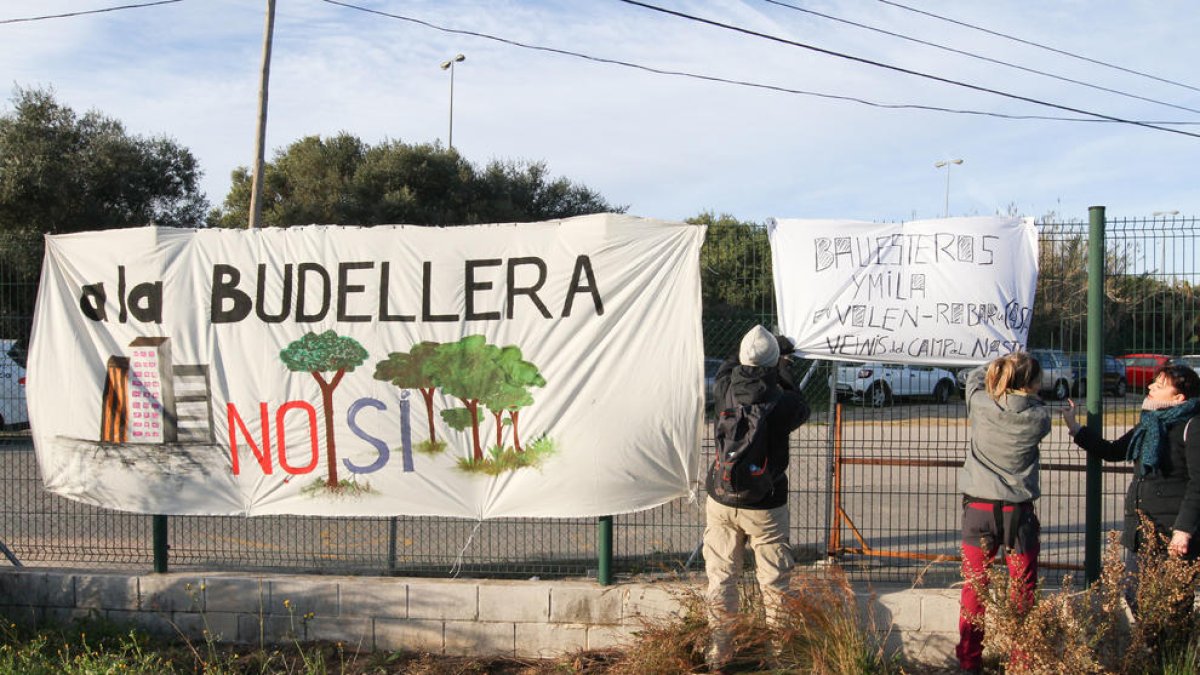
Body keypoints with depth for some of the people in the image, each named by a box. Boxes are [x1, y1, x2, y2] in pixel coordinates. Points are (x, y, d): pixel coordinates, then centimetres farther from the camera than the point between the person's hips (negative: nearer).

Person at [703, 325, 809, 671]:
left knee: (720, 576, 12)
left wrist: (773, 345, 23)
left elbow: (730, 363, 14)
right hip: (764, 507, -3)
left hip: (721, 501, 3)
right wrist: (782, 375, 13)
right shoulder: (781, 404, -20)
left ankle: (719, 650, 19)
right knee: (774, 580, 11)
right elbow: (802, 409, 5)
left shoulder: (725, 389, -10)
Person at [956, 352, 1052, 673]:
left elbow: (975, 376, 15)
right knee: (1023, 591, 10)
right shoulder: (1039, 417, -9)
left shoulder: (980, 405, -6)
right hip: (1018, 512, -1)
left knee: (973, 589, 9)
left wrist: (1002, 366, 23)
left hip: (979, 509, 1)